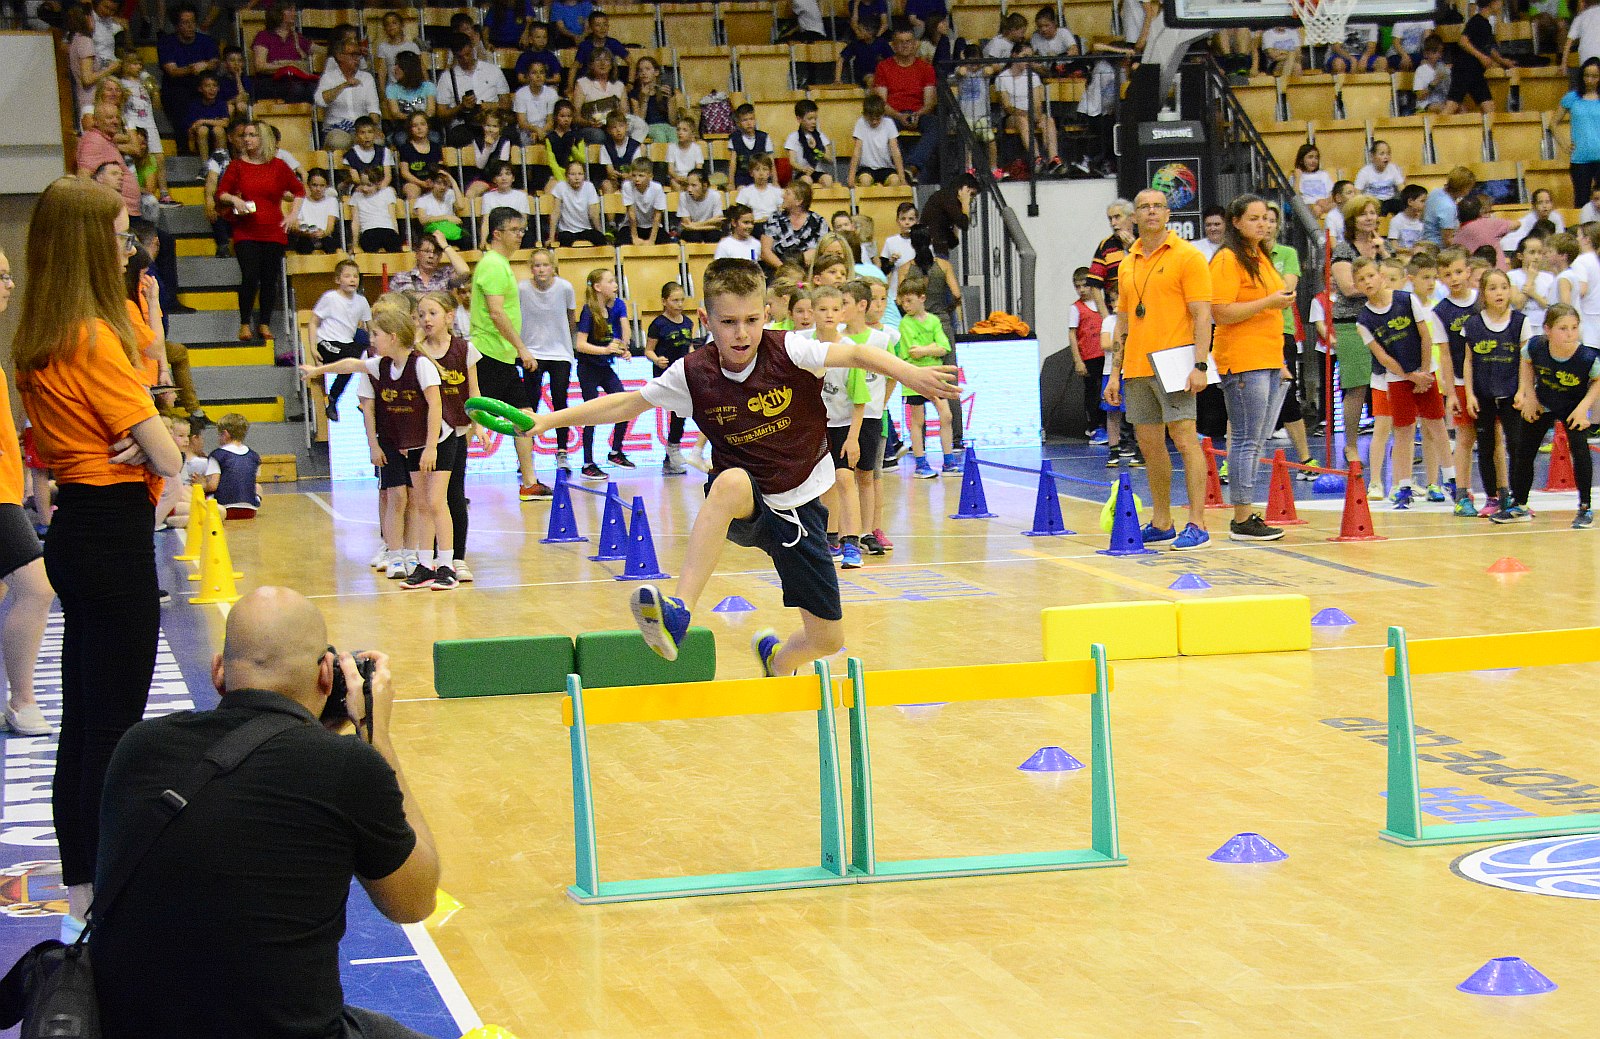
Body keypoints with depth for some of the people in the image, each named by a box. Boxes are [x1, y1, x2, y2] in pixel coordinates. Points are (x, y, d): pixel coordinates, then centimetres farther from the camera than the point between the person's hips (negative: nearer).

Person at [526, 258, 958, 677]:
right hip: (743, 505, -1)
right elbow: (627, 405, 1)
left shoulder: (788, 352, -15)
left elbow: (856, 354, -27)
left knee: (828, 639, 2)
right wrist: (550, 420, -3)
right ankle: (677, 614, -45)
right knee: (731, 482, -41)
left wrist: (908, 373, -46)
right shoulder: (693, 374, -10)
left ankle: (775, 658, 42)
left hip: (800, 508, 1)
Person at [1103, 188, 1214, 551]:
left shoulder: (1187, 256, -3)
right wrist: (1115, 372, 15)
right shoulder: (1127, 265, 15)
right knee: (1149, 445, 8)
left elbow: (1202, 315, -8)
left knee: (1185, 439, -9)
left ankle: (1196, 525, -9)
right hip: (1136, 369, 6)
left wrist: (1200, 365, -17)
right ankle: (1161, 523, 16)